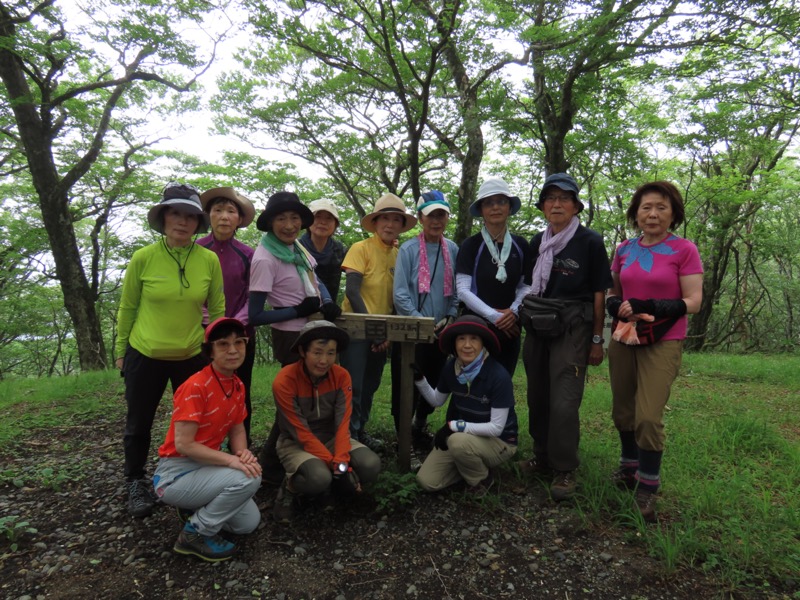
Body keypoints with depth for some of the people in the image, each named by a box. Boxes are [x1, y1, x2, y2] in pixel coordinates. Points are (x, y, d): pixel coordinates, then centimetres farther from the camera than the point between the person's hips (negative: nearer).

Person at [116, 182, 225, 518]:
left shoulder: (209, 260, -8)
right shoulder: (143, 258, -12)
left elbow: (217, 310, 0)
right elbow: (127, 308, -1)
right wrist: (120, 351, 5)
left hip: (193, 357, 1)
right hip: (144, 355, -1)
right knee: (138, 424, 14)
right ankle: (136, 483, 39)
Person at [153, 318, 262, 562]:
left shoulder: (238, 385, 1)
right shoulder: (195, 387, -24)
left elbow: (237, 430, 6)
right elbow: (183, 444, -25)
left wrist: (243, 453, -16)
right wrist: (231, 460, -29)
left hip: (207, 465, 8)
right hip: (176, 474, -7)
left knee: (249, 522, 2)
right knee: (248, 479, -28)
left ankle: (196, 509, 21)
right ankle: (195, 534, -7)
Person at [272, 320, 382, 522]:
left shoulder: (341, 376, -12)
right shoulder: (284, 382, -24)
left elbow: (342, 424, -15)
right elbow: (302, 434, -23)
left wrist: (342, 463, -29)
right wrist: (335, 466, -27)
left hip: (331, 438, 4)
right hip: (295, 444, -4)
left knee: (370, 465, -22)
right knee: (319, 478, -35)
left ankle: (333, 488, 7)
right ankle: (289, 488, -1)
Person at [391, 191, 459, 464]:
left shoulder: (452, 249, 5)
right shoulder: (408, 249, -8)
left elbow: (456, 289, 8)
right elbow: (400, 293, -11)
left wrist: (450, 317, -5)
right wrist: (422, 322, -14)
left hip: (441, 331, 5)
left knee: (434, 385, 17)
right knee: (407, 388, 1)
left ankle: (420, 428, 41)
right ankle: (406, 444, 15)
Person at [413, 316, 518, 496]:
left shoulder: (498, 375, -26)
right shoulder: (451, 368, -9)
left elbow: (496, 428, -24)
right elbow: (436, 401, 8)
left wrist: (454, 425, -26)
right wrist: (419, 380, -8)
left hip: (499, 442, -5)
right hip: (463, 436, 5)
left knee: (459, 441, -36)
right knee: (427, 482, -9)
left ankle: (482, 479, -5)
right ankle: (471, 465, 14)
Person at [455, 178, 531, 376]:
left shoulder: (520, 245, 6)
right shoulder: (470, 245, -5)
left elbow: (525, 286, 9)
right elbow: (463, 290, -10)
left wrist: (514, 311, -9)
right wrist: (494, 316, -15)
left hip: (509, 328, 3)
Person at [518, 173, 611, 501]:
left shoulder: (590, 242, -4)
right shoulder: (537, 242, 10)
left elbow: (599, 294, -4)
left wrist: (597, 340, -4)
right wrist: (524, 314, 9)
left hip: (572, 329, -5)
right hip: (538, 328, 5)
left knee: (564, 401, -9)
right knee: (538, 396, 10)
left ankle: (565, 470, 8)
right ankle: (543, 458, 27)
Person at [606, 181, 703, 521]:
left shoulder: (684, 250, -6)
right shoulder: (624, 250, 6)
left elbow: (693, 302, -10)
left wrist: (650, 308, -23)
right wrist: (615, 306, -9)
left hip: (663, 344, -4)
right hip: (623, 340, 5)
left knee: (648, 417, -9)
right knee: (623, 412, 13)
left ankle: (647, 490, 10)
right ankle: (629, 467, 37)